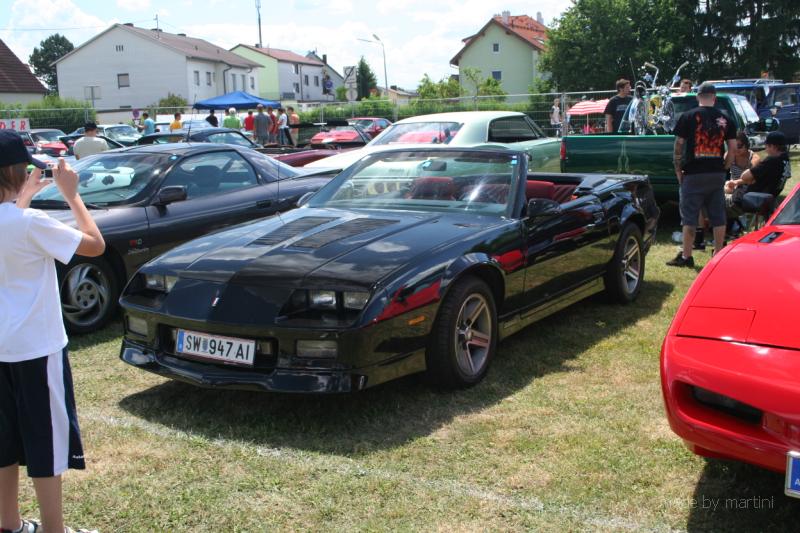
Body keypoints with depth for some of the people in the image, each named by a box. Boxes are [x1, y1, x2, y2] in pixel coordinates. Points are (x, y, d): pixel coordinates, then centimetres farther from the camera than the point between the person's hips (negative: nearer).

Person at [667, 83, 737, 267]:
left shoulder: (688, 116, -4)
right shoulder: (725, 119, 6)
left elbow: (679, 145, -6)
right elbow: (733, 147, 4)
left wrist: (678, 169, 2)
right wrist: (724, 166, 14)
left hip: (694, 174, -3)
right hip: (717, 174, 4)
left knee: (689, 217, 2)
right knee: (718, 216, 10)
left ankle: (686, 256, 4)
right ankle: (718, 255, 15)